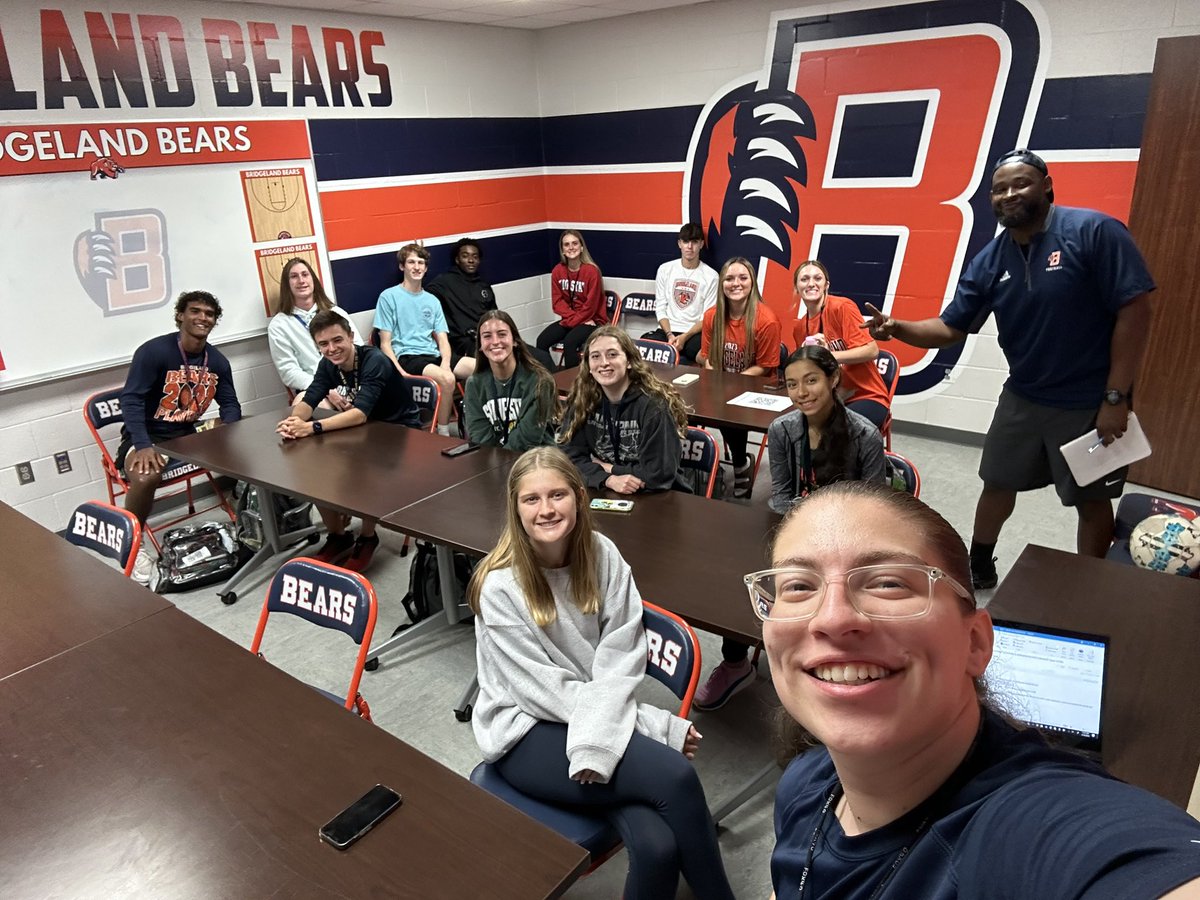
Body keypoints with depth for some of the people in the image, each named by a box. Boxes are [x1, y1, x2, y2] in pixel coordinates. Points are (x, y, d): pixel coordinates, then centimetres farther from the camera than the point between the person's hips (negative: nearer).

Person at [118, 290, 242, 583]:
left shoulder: (217, 361, 4)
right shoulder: (153, 351, -14)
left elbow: (230, 404, 9)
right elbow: (131, 400, -20)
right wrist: (143, 446, -33)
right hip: (146, 439, -5)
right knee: (145, 477, -37)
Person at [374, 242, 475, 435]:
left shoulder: (432, 301, 19)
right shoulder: (389, 297, 2)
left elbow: (443, 340, 11)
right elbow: (385, 344, -1)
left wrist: (446, 363, -12)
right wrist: (401, 373, -17)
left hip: (433, 355, 5)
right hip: (407, 357, -5)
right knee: (447, 379, -35)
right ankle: (443, 434, -18)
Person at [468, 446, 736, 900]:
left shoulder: (602, 556, -5)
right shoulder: (499, 587, -16)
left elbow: (620, 661, -7)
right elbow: (546, 689, -16)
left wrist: (595, 743, -24)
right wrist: (659, 727, -18)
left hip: (600, 721, 3)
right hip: (527, 732, -3)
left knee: (658, 846, -25)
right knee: (676, 777, -24)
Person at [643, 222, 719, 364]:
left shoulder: (711, 276, 0)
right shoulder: (665, 269, 8)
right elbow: (660, 308, 6)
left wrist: (684, 337, -17)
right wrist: (670, 335, -11)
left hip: (695, 332, -2)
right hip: (667, 330, 2)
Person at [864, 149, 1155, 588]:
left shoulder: (1095, 231, -17)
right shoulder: (990, 260, -1)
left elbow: (1134, 310, -18)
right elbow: (950, 327, -1)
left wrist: (1116, 397, -19)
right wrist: (898, 328, -22)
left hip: (1090, 403, -5)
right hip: (1022, 398, 5)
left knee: (1092, 500, 11)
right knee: (998, 484, 17)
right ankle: (979, 568, 39)